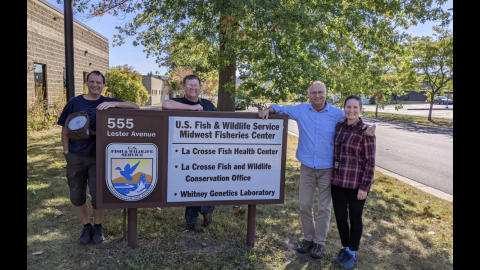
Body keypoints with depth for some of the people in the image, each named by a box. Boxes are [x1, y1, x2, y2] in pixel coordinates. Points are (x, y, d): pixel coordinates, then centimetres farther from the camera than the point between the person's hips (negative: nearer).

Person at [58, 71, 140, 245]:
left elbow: (135, 107, -13)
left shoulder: (108, 103, -1)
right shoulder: (74, 102, 3)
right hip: (75, 157, 2)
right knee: (76, 196, 10)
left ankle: (98, 227, 26)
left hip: (98, 157, -2)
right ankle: (86, 227, 31)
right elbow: (65, 128, 8)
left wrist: (114, 104, -28)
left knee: (97, 195, 0)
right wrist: (66, 152, 1)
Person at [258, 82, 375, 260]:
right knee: (305, 206, 9)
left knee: (324, 208, 8)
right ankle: (308, 238, 29)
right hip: (307, 168, 1)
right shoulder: (301, 110, 1)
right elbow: (281, 109, 11)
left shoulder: (337, 114, -3)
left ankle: (319, 243, 24)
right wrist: (269, 110, -9)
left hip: (327, 169, -1)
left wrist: (369, 128, -12)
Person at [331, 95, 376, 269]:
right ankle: (345, 248, 36)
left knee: (355, 218, 11)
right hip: (338, 181, 5)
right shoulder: (339, 126, 3)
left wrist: (364, 187, -14)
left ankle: (352, 253, 31)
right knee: (340, 217, 14)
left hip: (357, 183, -5)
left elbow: (370, 162, -12)